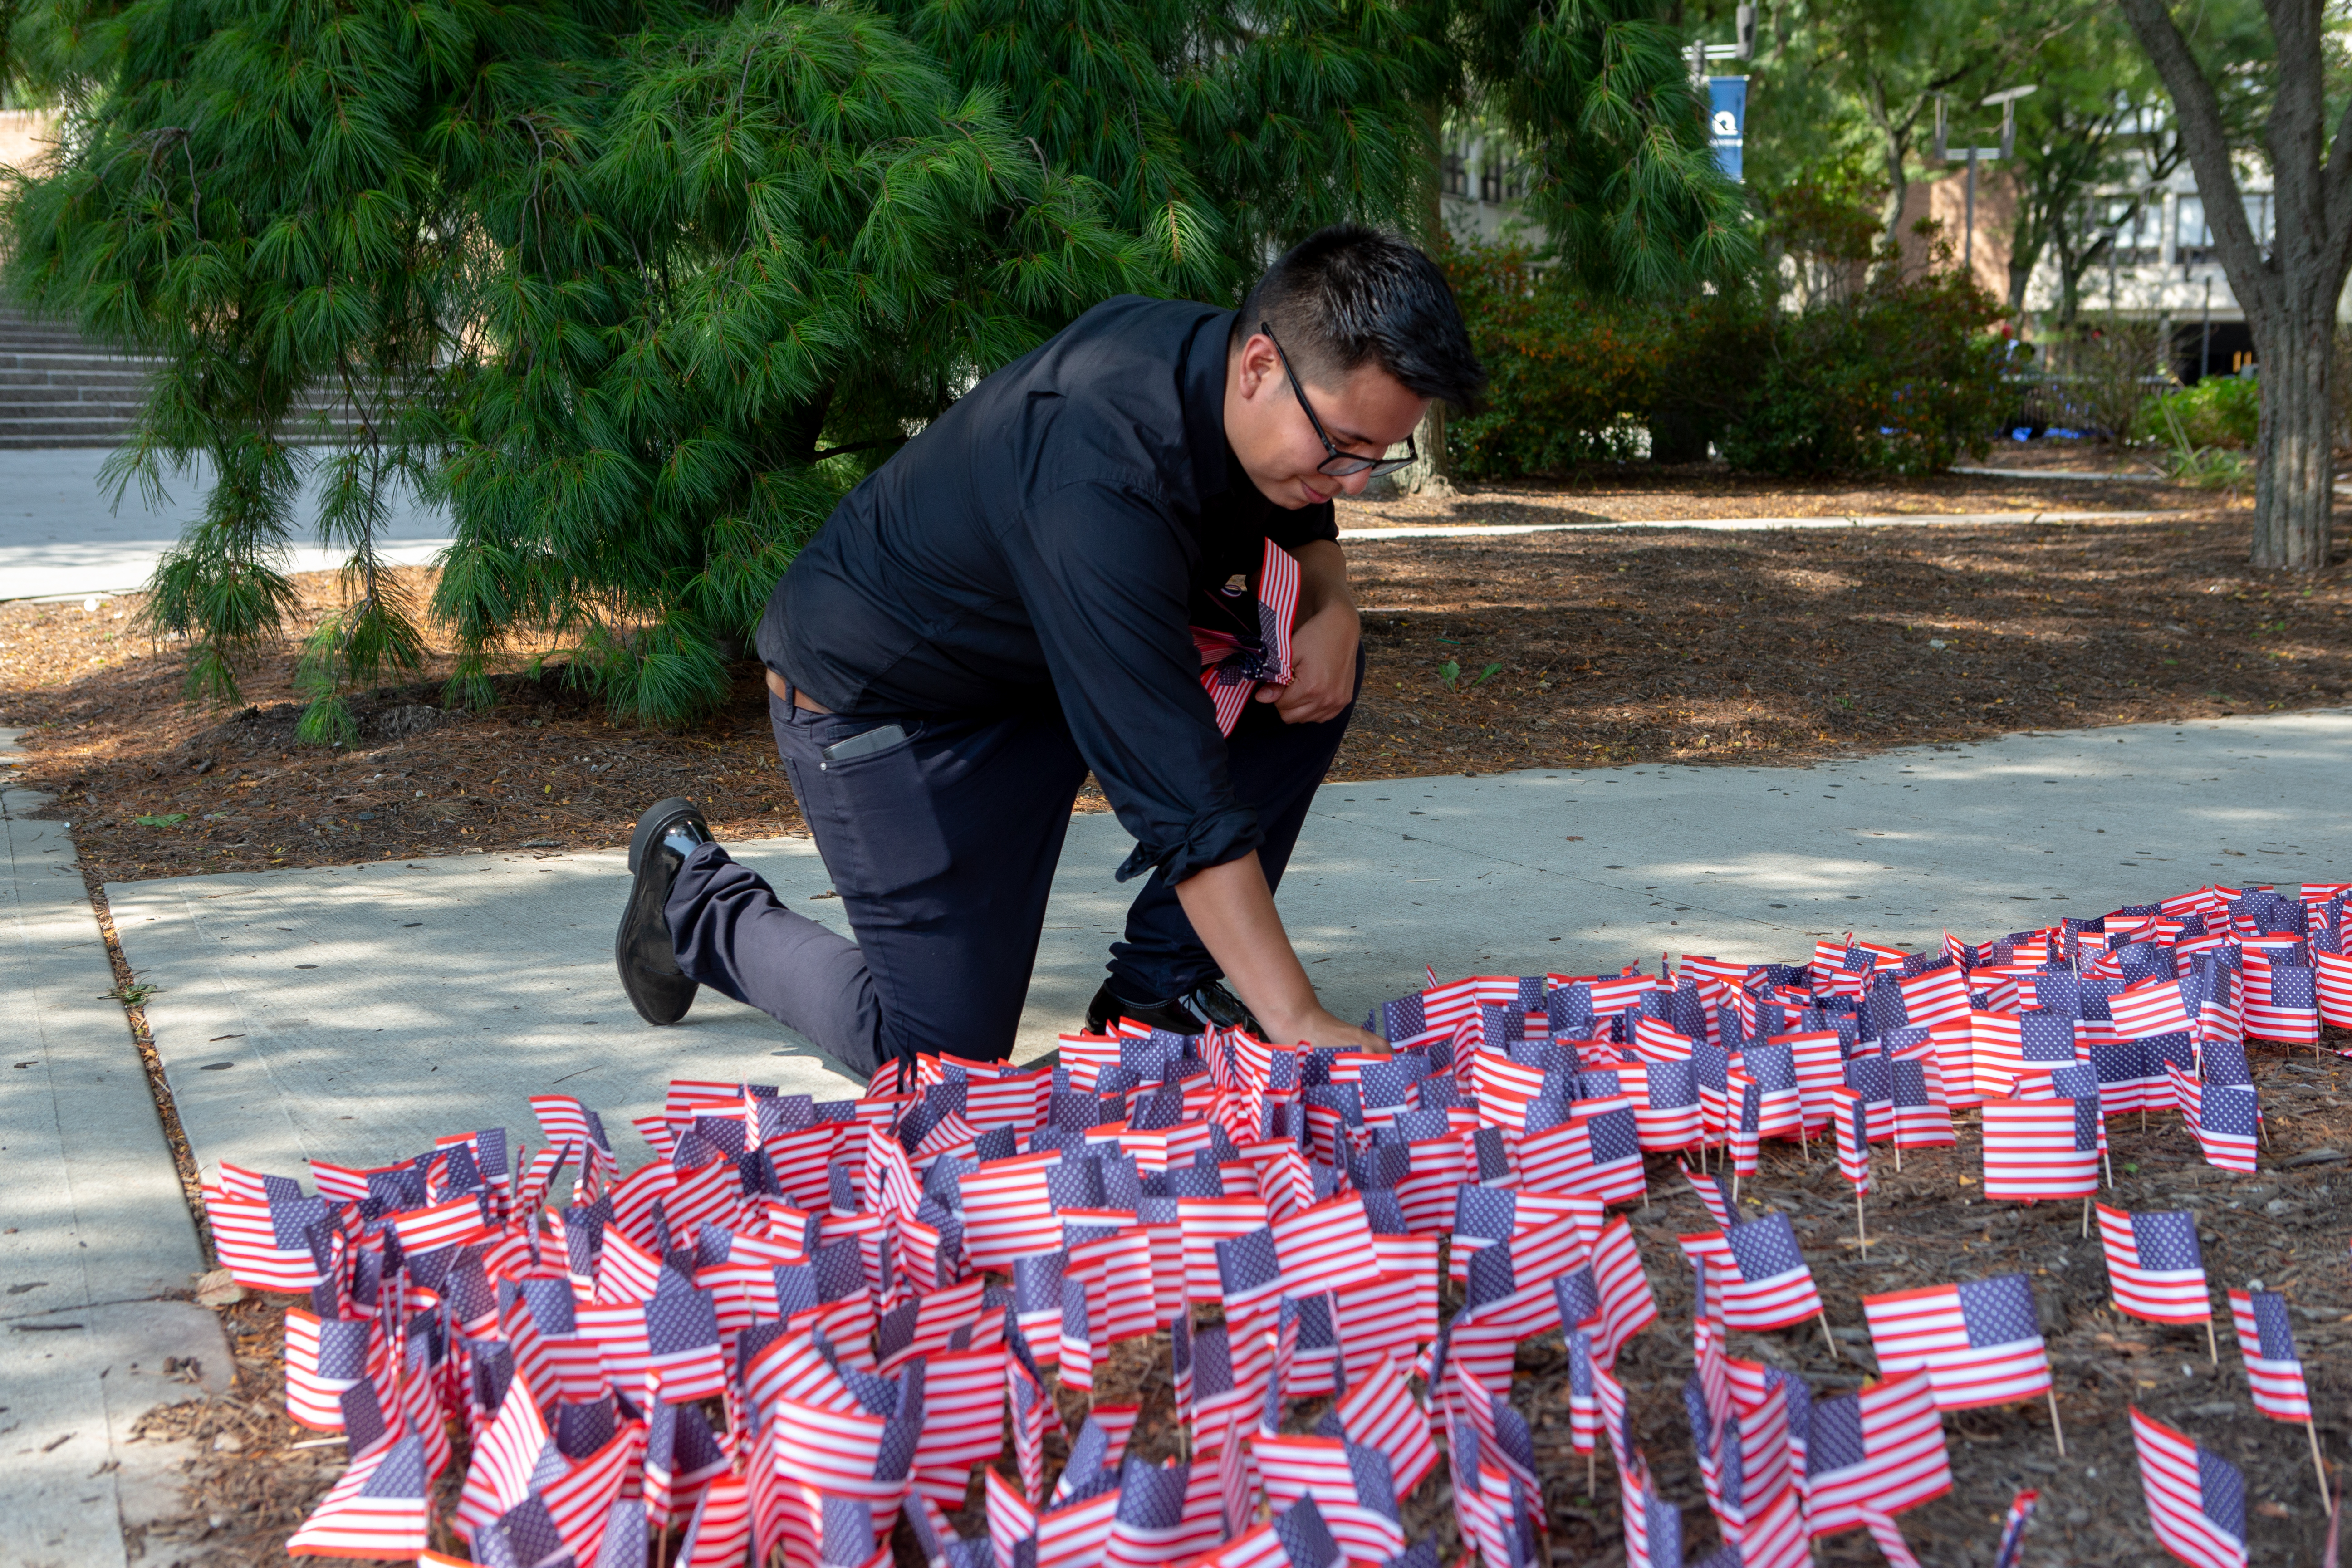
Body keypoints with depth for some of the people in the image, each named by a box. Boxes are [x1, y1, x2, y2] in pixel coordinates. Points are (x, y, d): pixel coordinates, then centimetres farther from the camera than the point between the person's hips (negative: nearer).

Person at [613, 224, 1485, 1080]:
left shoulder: (1211, 352, -13)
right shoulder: (1102, 486, -39)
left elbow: (1301, 526, 10)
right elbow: (1178, 789, -41)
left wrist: (1333, 610, -15)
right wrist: (1299, 1025, -40)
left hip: (1049, 656, 8)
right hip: (881, 699, -8)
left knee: (1320, 668, -10)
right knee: (948, 1054, -7)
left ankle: (1162, 976, 1)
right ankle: (695, 896, 17)